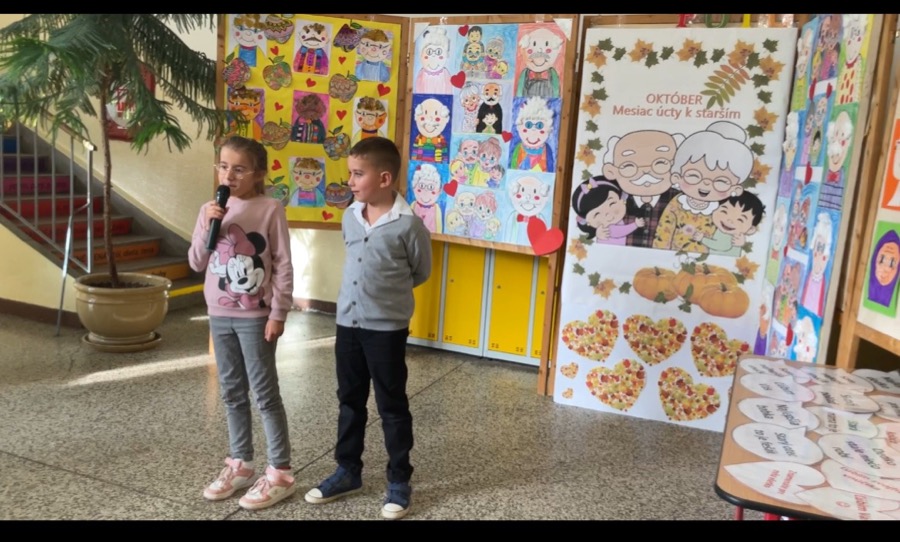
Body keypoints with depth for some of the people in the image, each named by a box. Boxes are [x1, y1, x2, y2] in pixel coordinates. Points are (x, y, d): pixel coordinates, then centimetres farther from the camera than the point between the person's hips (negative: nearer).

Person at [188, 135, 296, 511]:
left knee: (265, 393, 1)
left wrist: (278, 313, -12)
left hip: (255, 316, -5)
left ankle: (280, 473, 12)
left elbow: (283, 267, -9)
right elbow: (196, 263, 4)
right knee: (232, 393, 15)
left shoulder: (270, 210, -10)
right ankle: (240, 464, 30)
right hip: (220, 315, 5)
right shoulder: (210, 210, 4)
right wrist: (207, 228, -11)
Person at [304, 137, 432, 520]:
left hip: (387, 328, -6)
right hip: (348, 323, 6)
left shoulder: (408, 224, -14)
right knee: (349, 401, 17)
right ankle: (348, 472, 33)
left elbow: (421, 272, -1)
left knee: (392, 406, 7)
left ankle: (399, 482, 22)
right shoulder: (349, 218, 3)